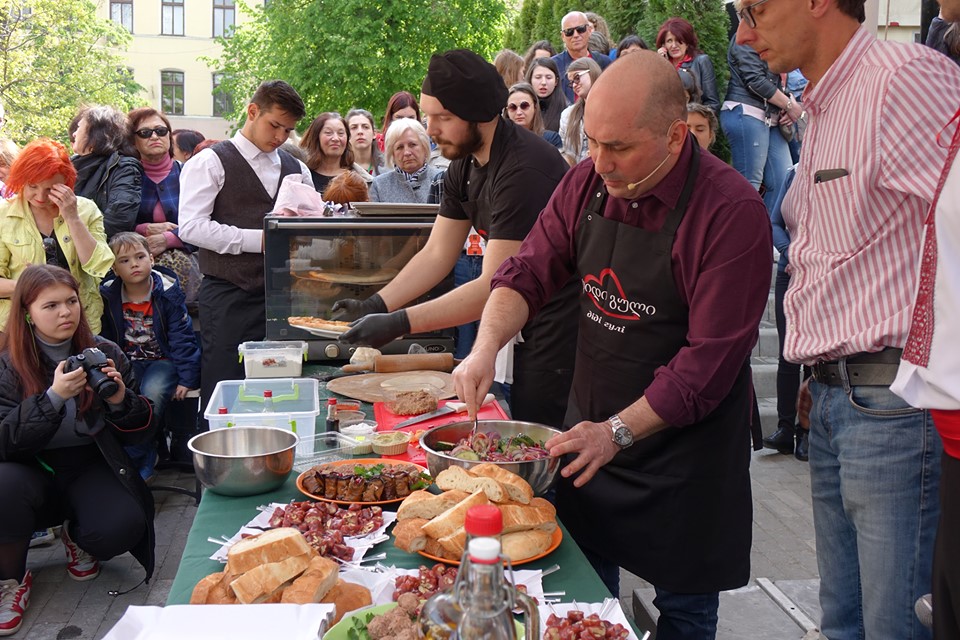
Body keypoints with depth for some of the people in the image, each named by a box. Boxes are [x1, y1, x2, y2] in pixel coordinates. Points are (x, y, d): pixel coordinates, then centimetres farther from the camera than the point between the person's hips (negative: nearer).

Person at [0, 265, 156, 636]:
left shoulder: (104, 354, -1)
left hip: (89, 469, 1)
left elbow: (140, 434, 1)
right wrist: (53, 397, -30)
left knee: (123, 527, -28)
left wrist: (121, 401, -21)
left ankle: (76, 537, 12)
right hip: (33, 471, -1)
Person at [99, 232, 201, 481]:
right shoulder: (107, 296, -1)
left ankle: (136, 464, -18)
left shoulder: (168, 292, -9)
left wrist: (187, 379, -13)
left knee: (152, 392, -32)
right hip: (128, 362, 3)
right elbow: (105, 341, 11)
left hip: (163, 360, -3)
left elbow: (182, 338, -8)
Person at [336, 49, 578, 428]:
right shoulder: (465, 164, 5)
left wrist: (399, 323, -27)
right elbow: (436, 254, 8)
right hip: (530, 325, 9)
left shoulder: (524, 170, -25)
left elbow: (496, 286, -27)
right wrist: (374, 307, -4)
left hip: (562, 322, -9)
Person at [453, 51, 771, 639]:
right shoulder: (588, 182, -3)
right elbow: (528, 272, 1)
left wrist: (619, 431, -25)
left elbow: (712, 358, -22)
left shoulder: (733, 210, -21)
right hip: (591, 427, 5)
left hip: (682, 447, -5)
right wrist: (487, 345, -17)